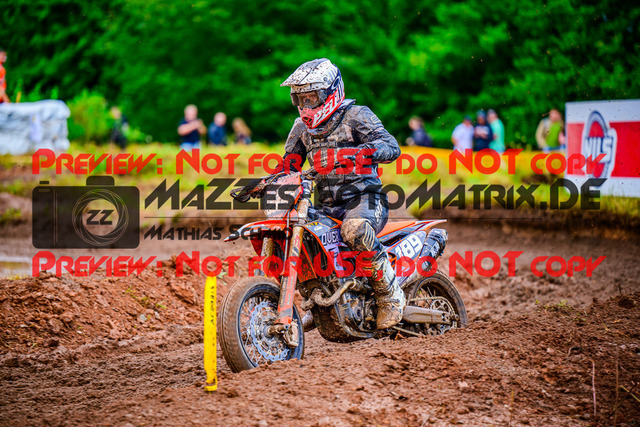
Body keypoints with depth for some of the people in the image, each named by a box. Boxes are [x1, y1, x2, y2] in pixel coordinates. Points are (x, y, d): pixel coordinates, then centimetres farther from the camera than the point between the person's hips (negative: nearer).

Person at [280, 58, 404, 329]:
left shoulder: (356, 116, -5)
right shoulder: (301, 127, 16)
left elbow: (391, 147, -20)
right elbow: (288, 164, 25)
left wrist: (354, 153, -38)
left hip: (365, 197, -7)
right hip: (327, 206, 7)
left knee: (355, 230, -40)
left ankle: (390, 296, -23)